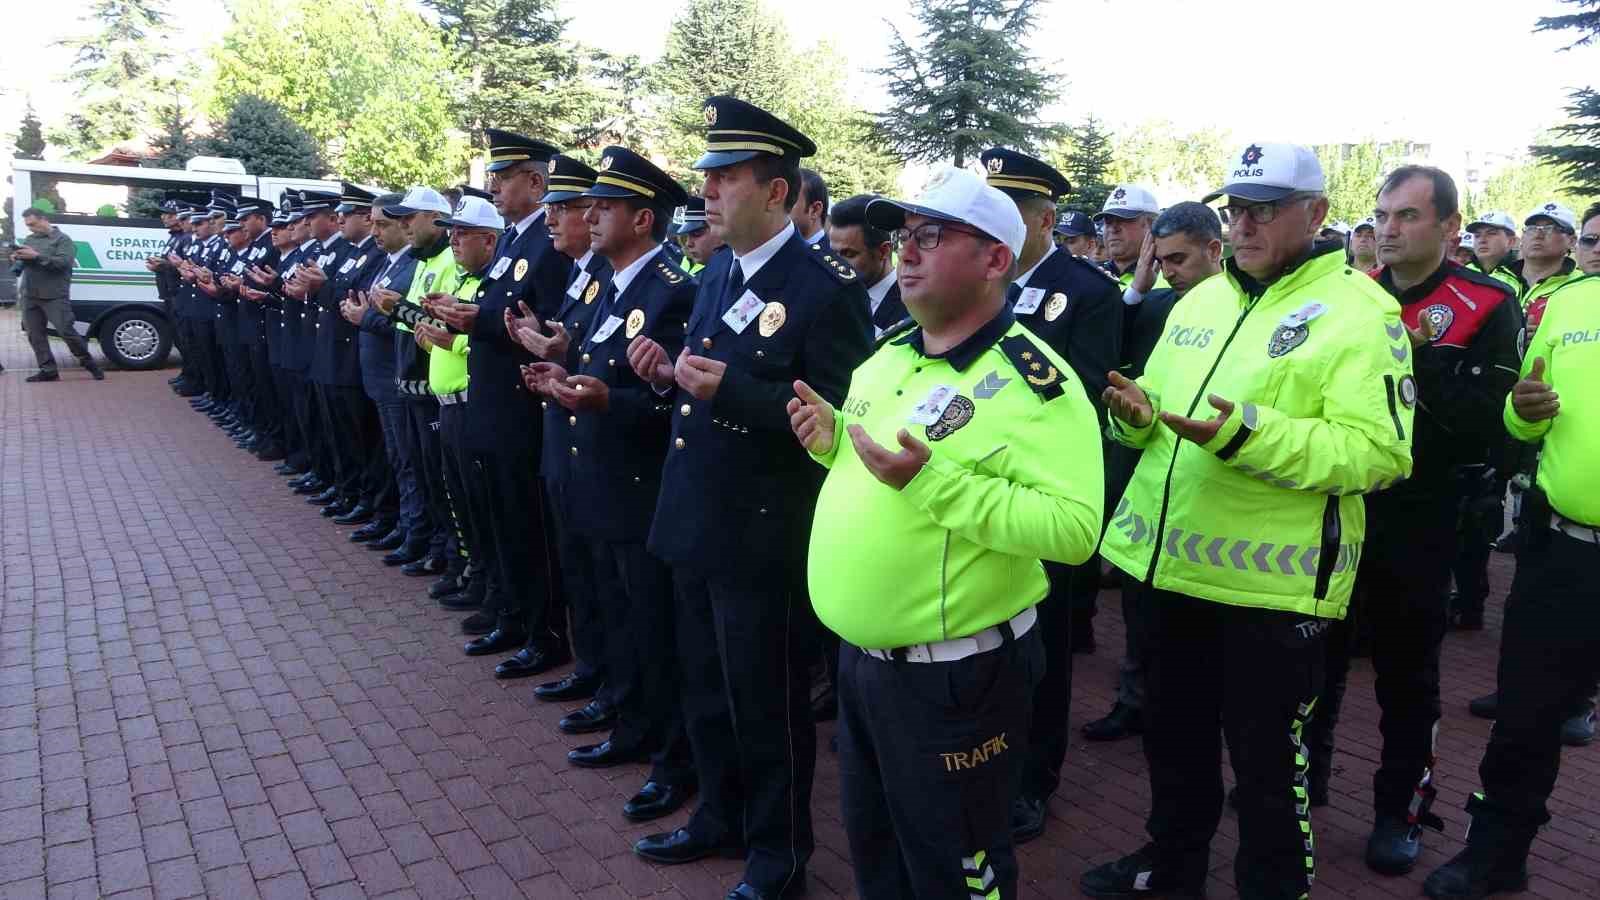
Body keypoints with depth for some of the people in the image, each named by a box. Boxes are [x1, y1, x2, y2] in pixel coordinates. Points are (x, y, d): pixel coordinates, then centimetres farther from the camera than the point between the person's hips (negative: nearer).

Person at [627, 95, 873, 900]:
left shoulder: (828, 285, -16)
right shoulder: (716, 276, 11)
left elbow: (840, 413, -21)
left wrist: (729, 390, -28)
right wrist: (672, 376, -3)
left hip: (765, 534, -8)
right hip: (696, 522, 8)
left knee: (767, 704, 8)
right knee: (706, 690, 22)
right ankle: (721, 816, 43)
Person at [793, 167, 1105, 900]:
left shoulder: (1034, 381, -19)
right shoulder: (888, 355, 7)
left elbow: (1075, 530, -27)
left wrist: (935, 482, -33)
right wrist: (833, 440, -1)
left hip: (954, 675, -8)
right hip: (859, 656, 8)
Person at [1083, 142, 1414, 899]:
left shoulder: (1359, 312, -11)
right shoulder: (1199, 300, 11)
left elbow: (1379, 452, -19)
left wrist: (1248, 434, -30)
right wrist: (1139, 412, -7)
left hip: (1273, 580, -7)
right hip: (1175, 563, 7)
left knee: (1266, 759, 9)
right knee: (1174, 734, 22)